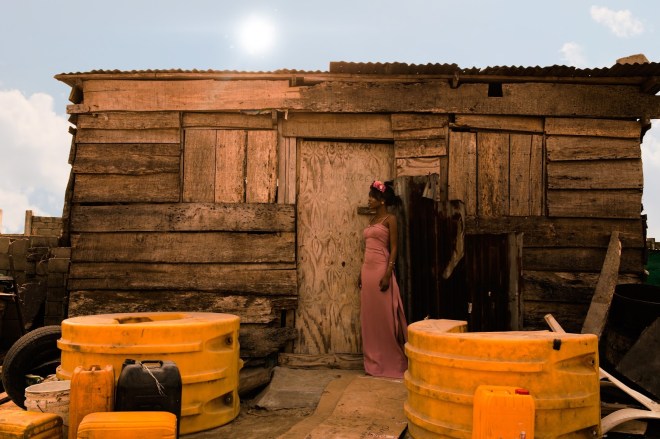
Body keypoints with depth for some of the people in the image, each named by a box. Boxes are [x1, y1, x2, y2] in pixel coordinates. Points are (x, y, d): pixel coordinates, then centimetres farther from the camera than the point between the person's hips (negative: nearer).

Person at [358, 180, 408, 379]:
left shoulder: (390, 219, -5)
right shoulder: (372, 220, 17)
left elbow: (393, 248, -11)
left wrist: (387, 274, -19)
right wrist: (361, 273, 15)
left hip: (381, 269, -8)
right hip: (367, 270, 8)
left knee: (384, 316, -4)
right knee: (369, 317, 8)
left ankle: (391, 363, 6)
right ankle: (374, 362, 16)